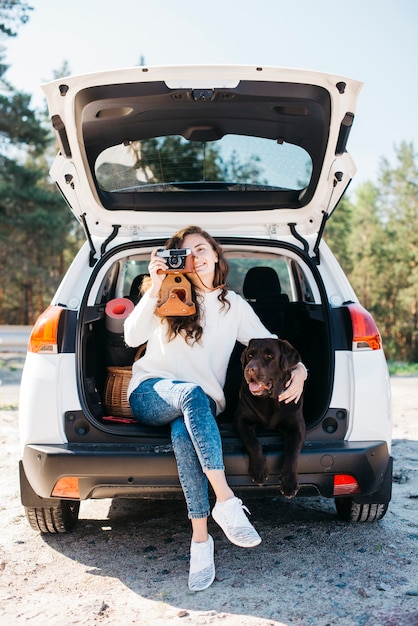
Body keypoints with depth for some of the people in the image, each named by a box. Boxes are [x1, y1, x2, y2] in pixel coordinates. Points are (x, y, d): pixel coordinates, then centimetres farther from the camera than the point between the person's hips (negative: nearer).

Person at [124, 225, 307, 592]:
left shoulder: (234, 306, 15)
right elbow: (132, 337, -3)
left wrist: (298, 371, -7)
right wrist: (155, 288, -13)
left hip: (199, 403, 1)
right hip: (151, 392, -1)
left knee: (183, 433, -38)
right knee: (192, 394, -38)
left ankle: (200, 540, -38)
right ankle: (226, 501, -42)